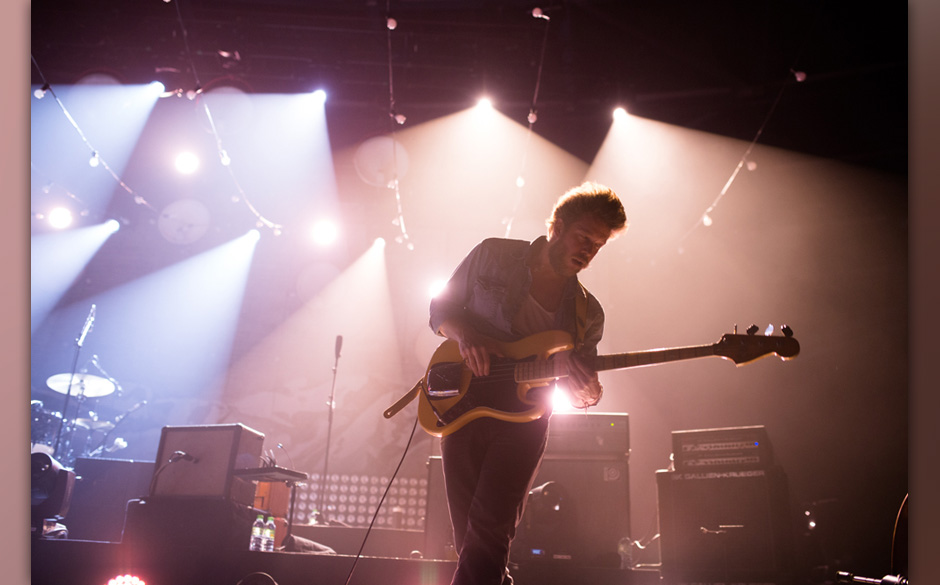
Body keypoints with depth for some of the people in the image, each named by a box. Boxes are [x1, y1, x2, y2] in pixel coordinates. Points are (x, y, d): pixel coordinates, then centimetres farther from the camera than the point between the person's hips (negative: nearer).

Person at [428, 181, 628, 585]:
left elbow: (578, 389, 13)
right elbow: (441, 307, 7)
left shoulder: (587, 314, 8)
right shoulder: (493, 255, 3)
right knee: (470, 536, 0)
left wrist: (589, 394, -11)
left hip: (524, 418, 0)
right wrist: (466, 336, -14)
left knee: (489, 530, -18)